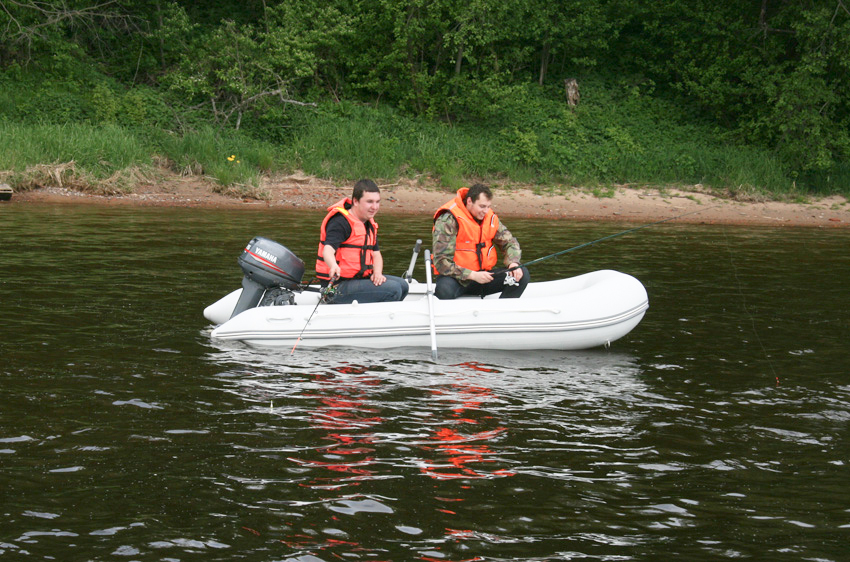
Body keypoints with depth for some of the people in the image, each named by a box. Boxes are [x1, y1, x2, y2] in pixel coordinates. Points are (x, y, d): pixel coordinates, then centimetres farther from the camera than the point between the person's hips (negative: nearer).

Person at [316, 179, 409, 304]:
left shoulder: (369, 223, 16)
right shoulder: (340, 222, -15)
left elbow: (376, 254, 19)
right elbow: (328, 250, -30)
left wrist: (377, 273, -4)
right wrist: (334, 266, -54)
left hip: (359, 278, 10)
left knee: (402, 285, 5)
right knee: (393, 290, -20)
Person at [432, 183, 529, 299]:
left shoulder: (490, 217, 6)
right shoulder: (448, 220, -15)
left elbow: (509, 242, 15)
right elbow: (441, 261, -20)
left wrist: (513, 263, -9)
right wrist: (473, 275, -28)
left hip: (482, 274, 7)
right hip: (457, 278, -7)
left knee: (522, 275, -11)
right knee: (445, 290, -42)